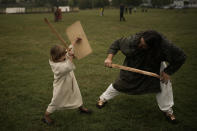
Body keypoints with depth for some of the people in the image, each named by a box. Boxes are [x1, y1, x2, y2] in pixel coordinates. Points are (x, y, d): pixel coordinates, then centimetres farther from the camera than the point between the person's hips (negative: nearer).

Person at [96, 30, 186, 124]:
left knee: (164, 83, -14)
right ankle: (103, 98, 34)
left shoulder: (166, 46, -40)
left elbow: (180, 57, -23)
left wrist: (168, 72, -23)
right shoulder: (132, 40, -38)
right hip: (132, 66, 0)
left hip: (155, 68, 0)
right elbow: (117, 43, -19)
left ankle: (167, 110, 11)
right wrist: (109, 57, -31)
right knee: (120, 84, 7)